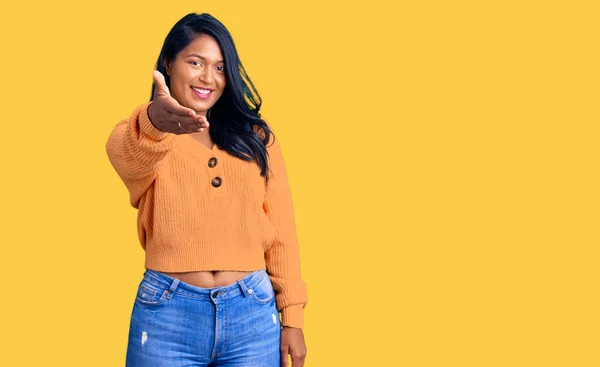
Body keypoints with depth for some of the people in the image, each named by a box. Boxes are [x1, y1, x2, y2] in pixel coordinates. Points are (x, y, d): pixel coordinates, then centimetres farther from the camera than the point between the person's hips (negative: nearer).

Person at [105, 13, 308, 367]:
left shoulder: (257, 137, 10)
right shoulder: (140, 135, 2)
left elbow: (282, 232, 9)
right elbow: (126, 153, -24)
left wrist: (292, 317, 4)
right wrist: (154, 124, -46)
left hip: (253, 313, 2)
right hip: (168, 314, -2)